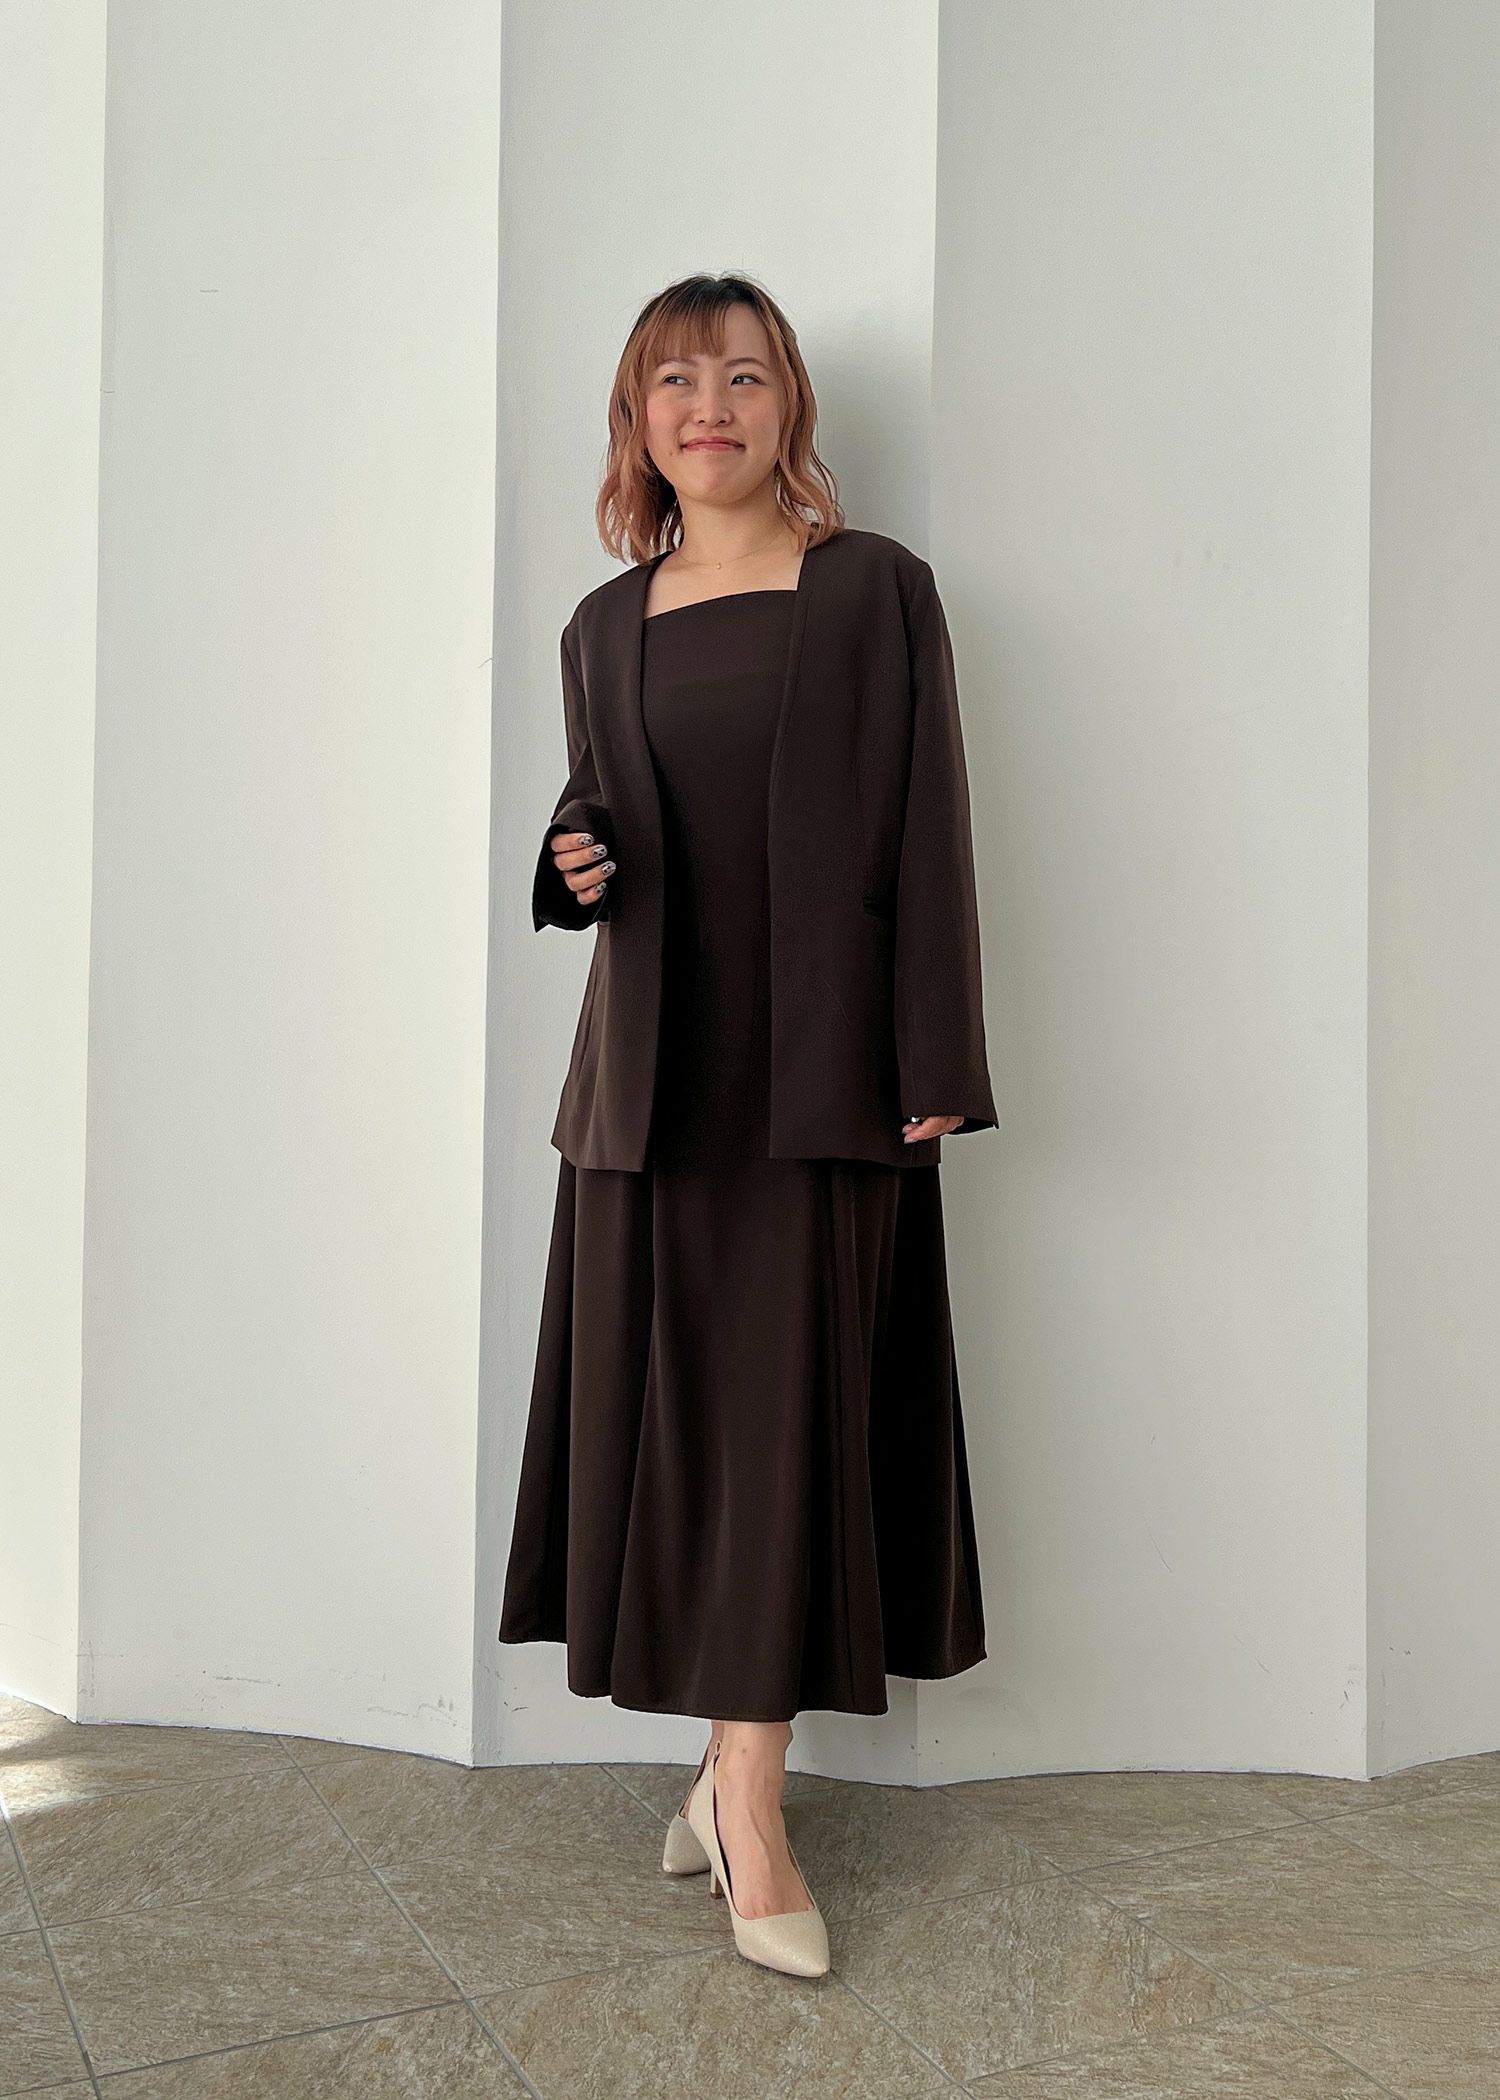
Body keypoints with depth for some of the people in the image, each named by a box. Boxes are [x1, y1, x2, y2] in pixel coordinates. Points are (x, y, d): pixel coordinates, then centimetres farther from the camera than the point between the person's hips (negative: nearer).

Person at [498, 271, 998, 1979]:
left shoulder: (877, 590, 3)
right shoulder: (602, 626, 13)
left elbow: (927, 835, -2)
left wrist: (935, 1066, -8)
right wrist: (576, 869, -4)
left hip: (818, 1063, -3)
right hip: (655, 1066, 4)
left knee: (790, 1408, -2)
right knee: (670, 1402, 4)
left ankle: (743, 1792, 9)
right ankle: (741, 1768, 20)